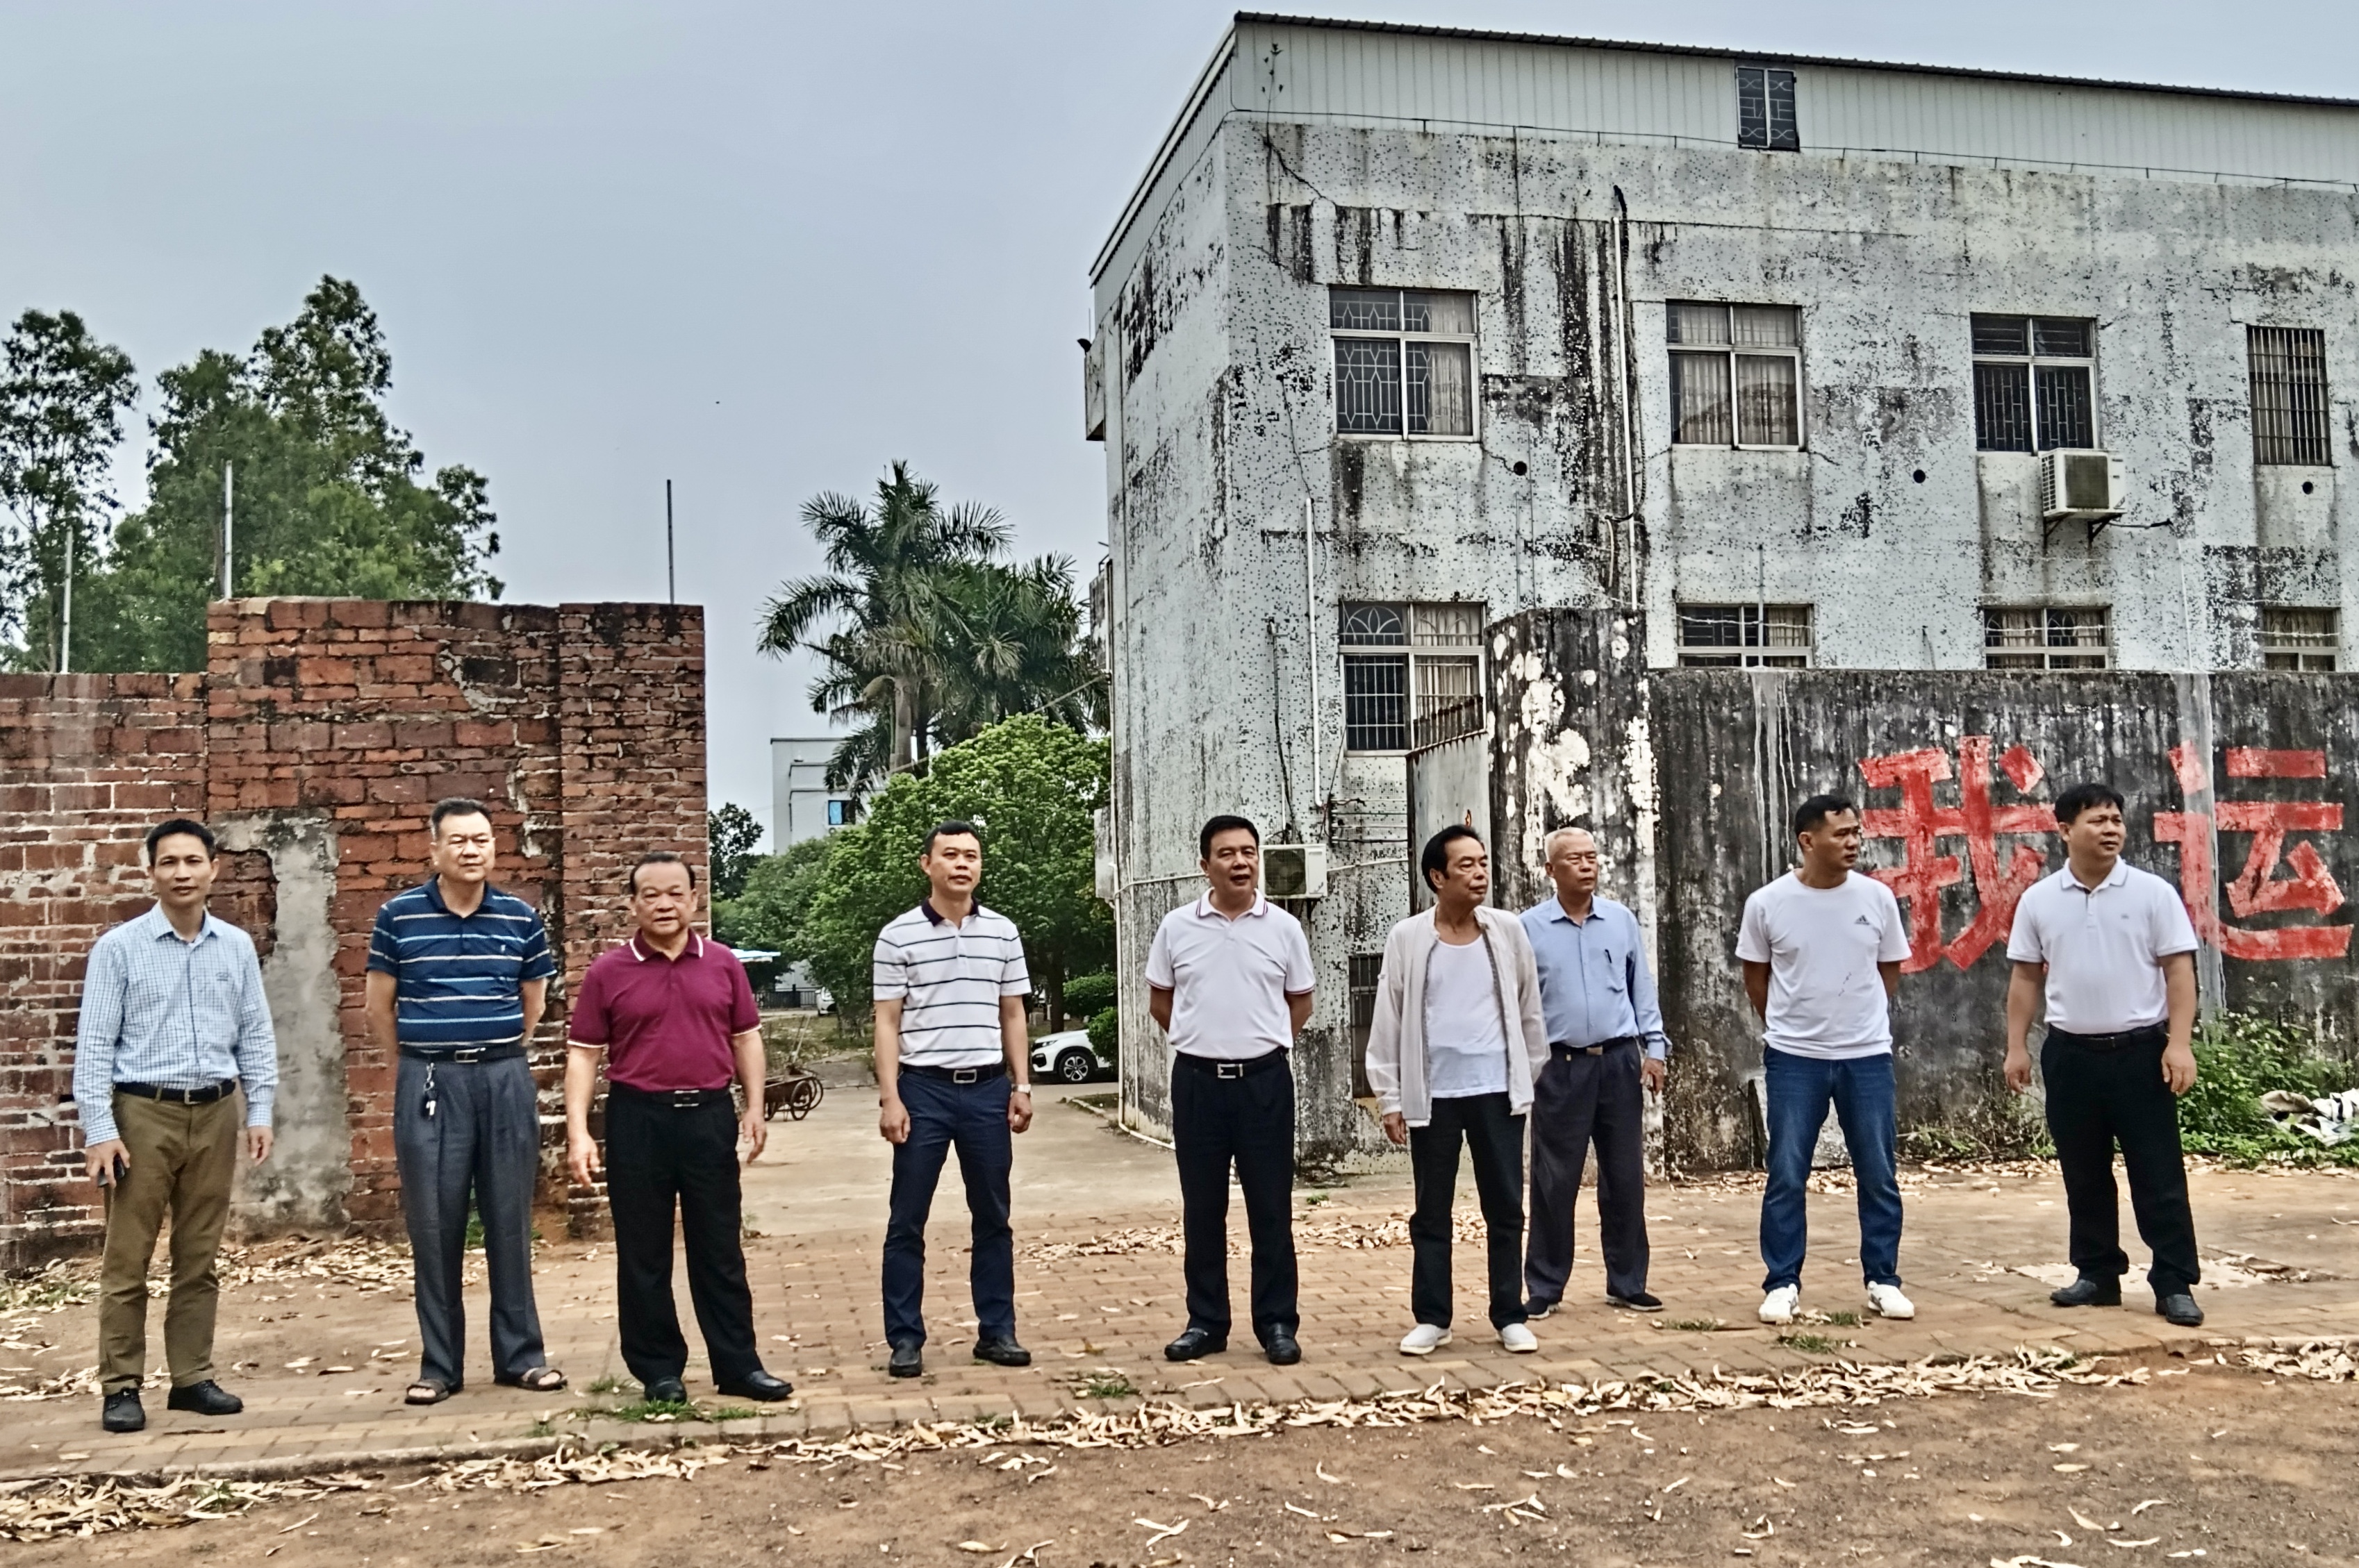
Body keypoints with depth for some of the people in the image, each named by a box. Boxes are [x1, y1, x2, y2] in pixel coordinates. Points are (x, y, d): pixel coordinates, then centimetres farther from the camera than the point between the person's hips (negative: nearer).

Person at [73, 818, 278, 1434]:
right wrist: (99, 1129, -11)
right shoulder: (118, 948, -4)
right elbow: (94, 1043, -5)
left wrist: (260, 1112, 3)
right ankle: (120, 1387, 10)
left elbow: (256, 1034, 8)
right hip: (143, 1112, -3)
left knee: (200, 1258, 10)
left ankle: (192, 1378, 19)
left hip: (214, 1113, 3)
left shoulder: (237, 946, 5)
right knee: (127, 1260, 2)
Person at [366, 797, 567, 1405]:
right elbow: (379, 1006, 6)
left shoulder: (520, 917, 3)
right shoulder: (398, 915, -1)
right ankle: (439, 1364, 15)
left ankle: (520, 1355, 17)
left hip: (506, 1079, 1)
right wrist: (423, 1062, 11)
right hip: (429, 1082, -1)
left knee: (510, 1222, 7)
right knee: (434, 1227, 5)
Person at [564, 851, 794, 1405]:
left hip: (710, 1116, 1)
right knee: (643, 1255, 7)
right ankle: (658, 1371, 19)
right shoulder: (608, 972, 0)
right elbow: (583, 1055, -1)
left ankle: (738, 1365, 16)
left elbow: (746, 1038, 10)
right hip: (638, 1119, -1)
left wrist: (755, 1108, 1)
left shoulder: (723, 965, 5)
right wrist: (578, 1132, -8)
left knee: (720, 1251, 8)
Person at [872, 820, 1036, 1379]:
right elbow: (887, 1023, -3)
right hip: (923, 1087, -3)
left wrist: (1021, 1086, 7)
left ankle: (997, 1331, 20)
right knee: (908, 1222, 3)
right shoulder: (898, 936, -2)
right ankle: (905, 1340, 12)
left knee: (993, 1217, 10)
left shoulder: (1003, 933, 7)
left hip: (987, 1088, 3)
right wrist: (890, 1098, -9)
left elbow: (1012, 1016, 12)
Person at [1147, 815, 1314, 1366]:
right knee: (1202, 1207, 8)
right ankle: (1206, 1321, 17)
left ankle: (1277, 1322, 13)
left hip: (1264, 1078, 0)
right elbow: (1159, 999, 12)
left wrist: (1262, 1042, 6)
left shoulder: (1283, 928, 0)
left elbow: (1300, 1002, 11)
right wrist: (1202, 1039, 9)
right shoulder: (1176, 927, 1)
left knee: (1270, 1206, 4)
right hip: (1197, 1078, 1)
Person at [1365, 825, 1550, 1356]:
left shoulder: (1508, 931, 1)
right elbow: (1388, 1021, 0)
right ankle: (1431, 1318, 16)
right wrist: (1390, 1098, -1)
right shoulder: (1407, 938, -3)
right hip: (1433, 1094, -1)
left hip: (1498, 1090, 1)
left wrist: (1534, 1078, 8)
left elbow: (1528, 1009, 8)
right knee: (1431, 1212, 7)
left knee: (1506, 1208, 6)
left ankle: (1510, 1316, 17)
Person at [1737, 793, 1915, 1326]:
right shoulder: (1767, 904, -8)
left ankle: (1883, 1281, 20)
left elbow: (1889, 971, 11)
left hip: (1868, 1056, 2)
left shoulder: (1877, 898, -3)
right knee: (1787, 1177, 2)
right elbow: (1756, 977, 7)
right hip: (1794, 1059, -2)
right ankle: (1783, 1283, 12)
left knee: (1879, 1175, 7)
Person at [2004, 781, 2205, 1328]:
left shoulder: (2153, 892, -3)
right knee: (2083, 1174, 10)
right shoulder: (2039, 900, 3)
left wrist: (2179, 1043, -12)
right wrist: (2016, 1046, 4)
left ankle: (2175, 1284, 7)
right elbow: (2026, 978, 8)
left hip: (2141, 1049, -2)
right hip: (2071, 1053, 3)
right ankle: (2098, 1275, 22)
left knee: (2159, 1174, 1)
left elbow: (2178, 970, -4)